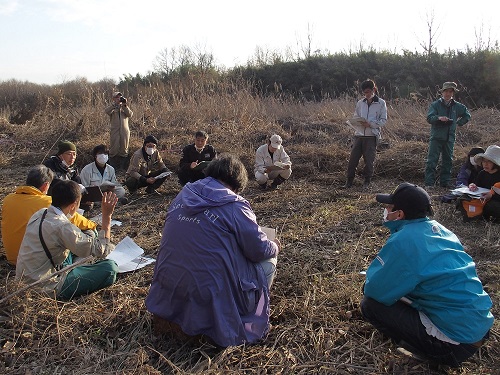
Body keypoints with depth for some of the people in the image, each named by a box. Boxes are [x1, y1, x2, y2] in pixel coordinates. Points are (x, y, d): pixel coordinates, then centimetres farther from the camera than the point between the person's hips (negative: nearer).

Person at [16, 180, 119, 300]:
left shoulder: (40, 213, 0)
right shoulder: (62, 227, -27)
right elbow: (101, 251, -23)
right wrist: (107, 215, -20)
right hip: (45, 288, -9)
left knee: (89, 235, 15)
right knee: (110, 268, -14)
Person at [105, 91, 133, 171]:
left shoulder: (125, 107, 13)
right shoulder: (112, 107, 7)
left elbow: (130, 114, -4)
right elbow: (106, 111, -15)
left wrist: (125, 105, -13)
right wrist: (115, 103, -20)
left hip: (124, 131, 2)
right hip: (114, 130, -2)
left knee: (124, 148, 6)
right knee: (114, 148, 0)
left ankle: (123, 167, 14)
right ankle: (113, 167, 7)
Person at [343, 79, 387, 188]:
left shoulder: (381, 103, 1)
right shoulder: (360, 103, 11)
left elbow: (383, 120, -2)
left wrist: (370, 124, -16)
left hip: (372, 135, -3)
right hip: (359, 134, 3)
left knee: (369, 160, 1)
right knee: (353, 158, -2)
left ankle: (367, 180, 19)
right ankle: (349, 180, 8)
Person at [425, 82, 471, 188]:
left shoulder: (457, 106, 11)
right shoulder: (435, 104, 1)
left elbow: (467, 115, 26)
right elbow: (429, 118, -10)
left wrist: (459, 123, 13)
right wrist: (438, 118, -27)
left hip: (450, 138, 4)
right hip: (436, 137, -4)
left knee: (447, 161, 8)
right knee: (432, 160, -9)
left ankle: (445, 182, 16)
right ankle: (429, 183, -7)